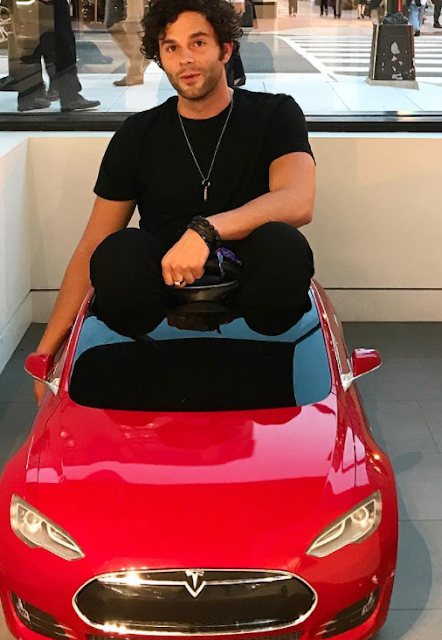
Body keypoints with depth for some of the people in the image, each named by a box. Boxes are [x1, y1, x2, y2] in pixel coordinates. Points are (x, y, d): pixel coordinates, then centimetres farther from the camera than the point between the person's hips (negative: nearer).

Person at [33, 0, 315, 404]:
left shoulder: (275, 114, 6)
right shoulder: (138, 135, 9)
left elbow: (298, 203, -14)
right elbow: (91, 247, 8)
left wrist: (205, 230, -31)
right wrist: (47, 349, 1)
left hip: (250, 291, -1)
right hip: (162, 294, 1)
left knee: (282, 244, -32)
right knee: (121, 253, -30)